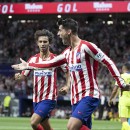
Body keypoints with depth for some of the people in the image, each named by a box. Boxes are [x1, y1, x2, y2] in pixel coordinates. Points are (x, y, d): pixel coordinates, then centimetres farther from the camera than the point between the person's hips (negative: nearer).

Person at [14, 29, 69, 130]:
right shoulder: (33, 59, 6)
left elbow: (68, 71, 8)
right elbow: (24, 76, 7)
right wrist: (18, 76, -15)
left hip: (49, 98, -5)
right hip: (36, 98, 5)